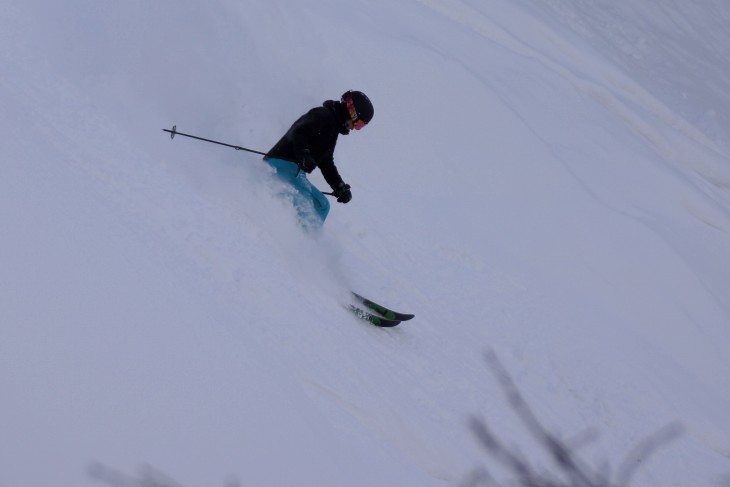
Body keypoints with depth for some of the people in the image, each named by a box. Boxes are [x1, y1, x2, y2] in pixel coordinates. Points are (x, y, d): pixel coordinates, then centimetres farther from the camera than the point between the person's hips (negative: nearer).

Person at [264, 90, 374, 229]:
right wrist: (303, 153, -37)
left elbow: (326, 163, 28)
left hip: (295, 170, 10)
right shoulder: (322, 116, -4)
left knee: (322, 205, 14)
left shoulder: (332, 129, 26)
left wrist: (341, 188, 18)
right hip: (283, 163, -10)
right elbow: (298, 133, -21)